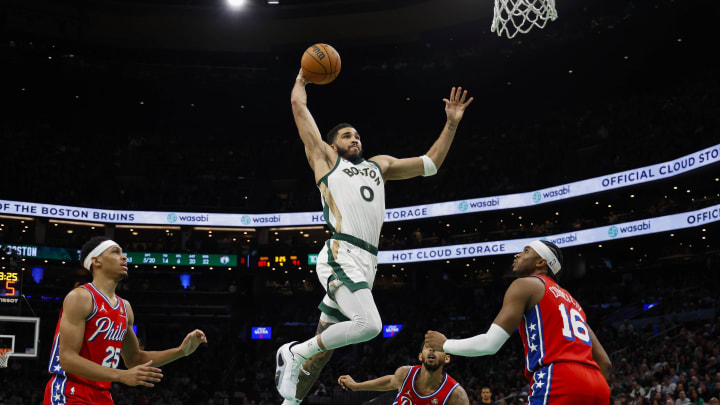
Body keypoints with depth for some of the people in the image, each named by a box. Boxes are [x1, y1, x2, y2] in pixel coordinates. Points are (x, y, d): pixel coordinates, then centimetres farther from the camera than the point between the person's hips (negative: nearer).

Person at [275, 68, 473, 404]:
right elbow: (299, 105, 15)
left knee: (323, 346, 9)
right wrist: (302, 78, 31)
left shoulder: (379, 165, 28)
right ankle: (295, 352, -7)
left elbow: (430, 164, 30)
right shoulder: (325, 158, 14)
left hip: (366, 263, 6)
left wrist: (451, 124, 22)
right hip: (340, 257, -6)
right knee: (369, 324, -26)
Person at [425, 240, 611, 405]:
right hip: (597, 387, 8)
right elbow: (604, 361, 25)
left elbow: (490, 344, -3)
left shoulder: (525, 284, 8)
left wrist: (445, 344, 12)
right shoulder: (570, 300, 31)